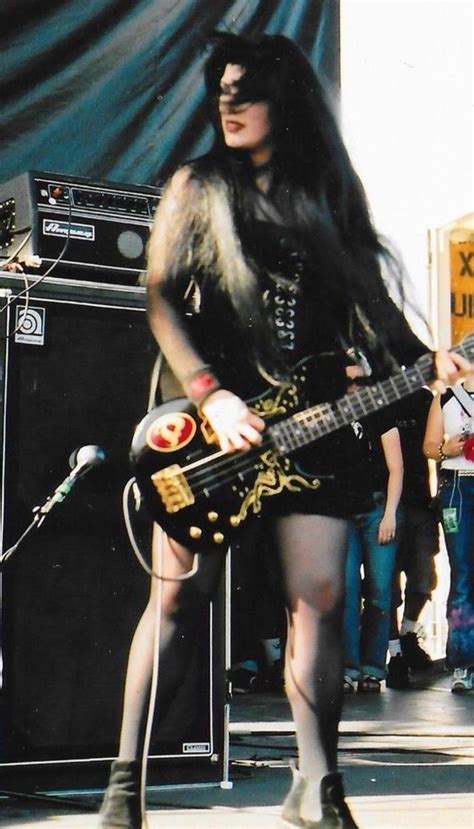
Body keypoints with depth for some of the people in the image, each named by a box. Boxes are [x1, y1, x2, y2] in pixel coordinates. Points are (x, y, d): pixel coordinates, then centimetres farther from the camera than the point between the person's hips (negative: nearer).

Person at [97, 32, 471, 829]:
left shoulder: (331, 192, 13)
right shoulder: (196, 186, 7)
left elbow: (370, 303, 14)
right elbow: (160, 300, -1)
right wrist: (211, 396, -13)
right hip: (212, 420, -2)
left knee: (320, 596, -4)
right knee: (179, 594, -5)